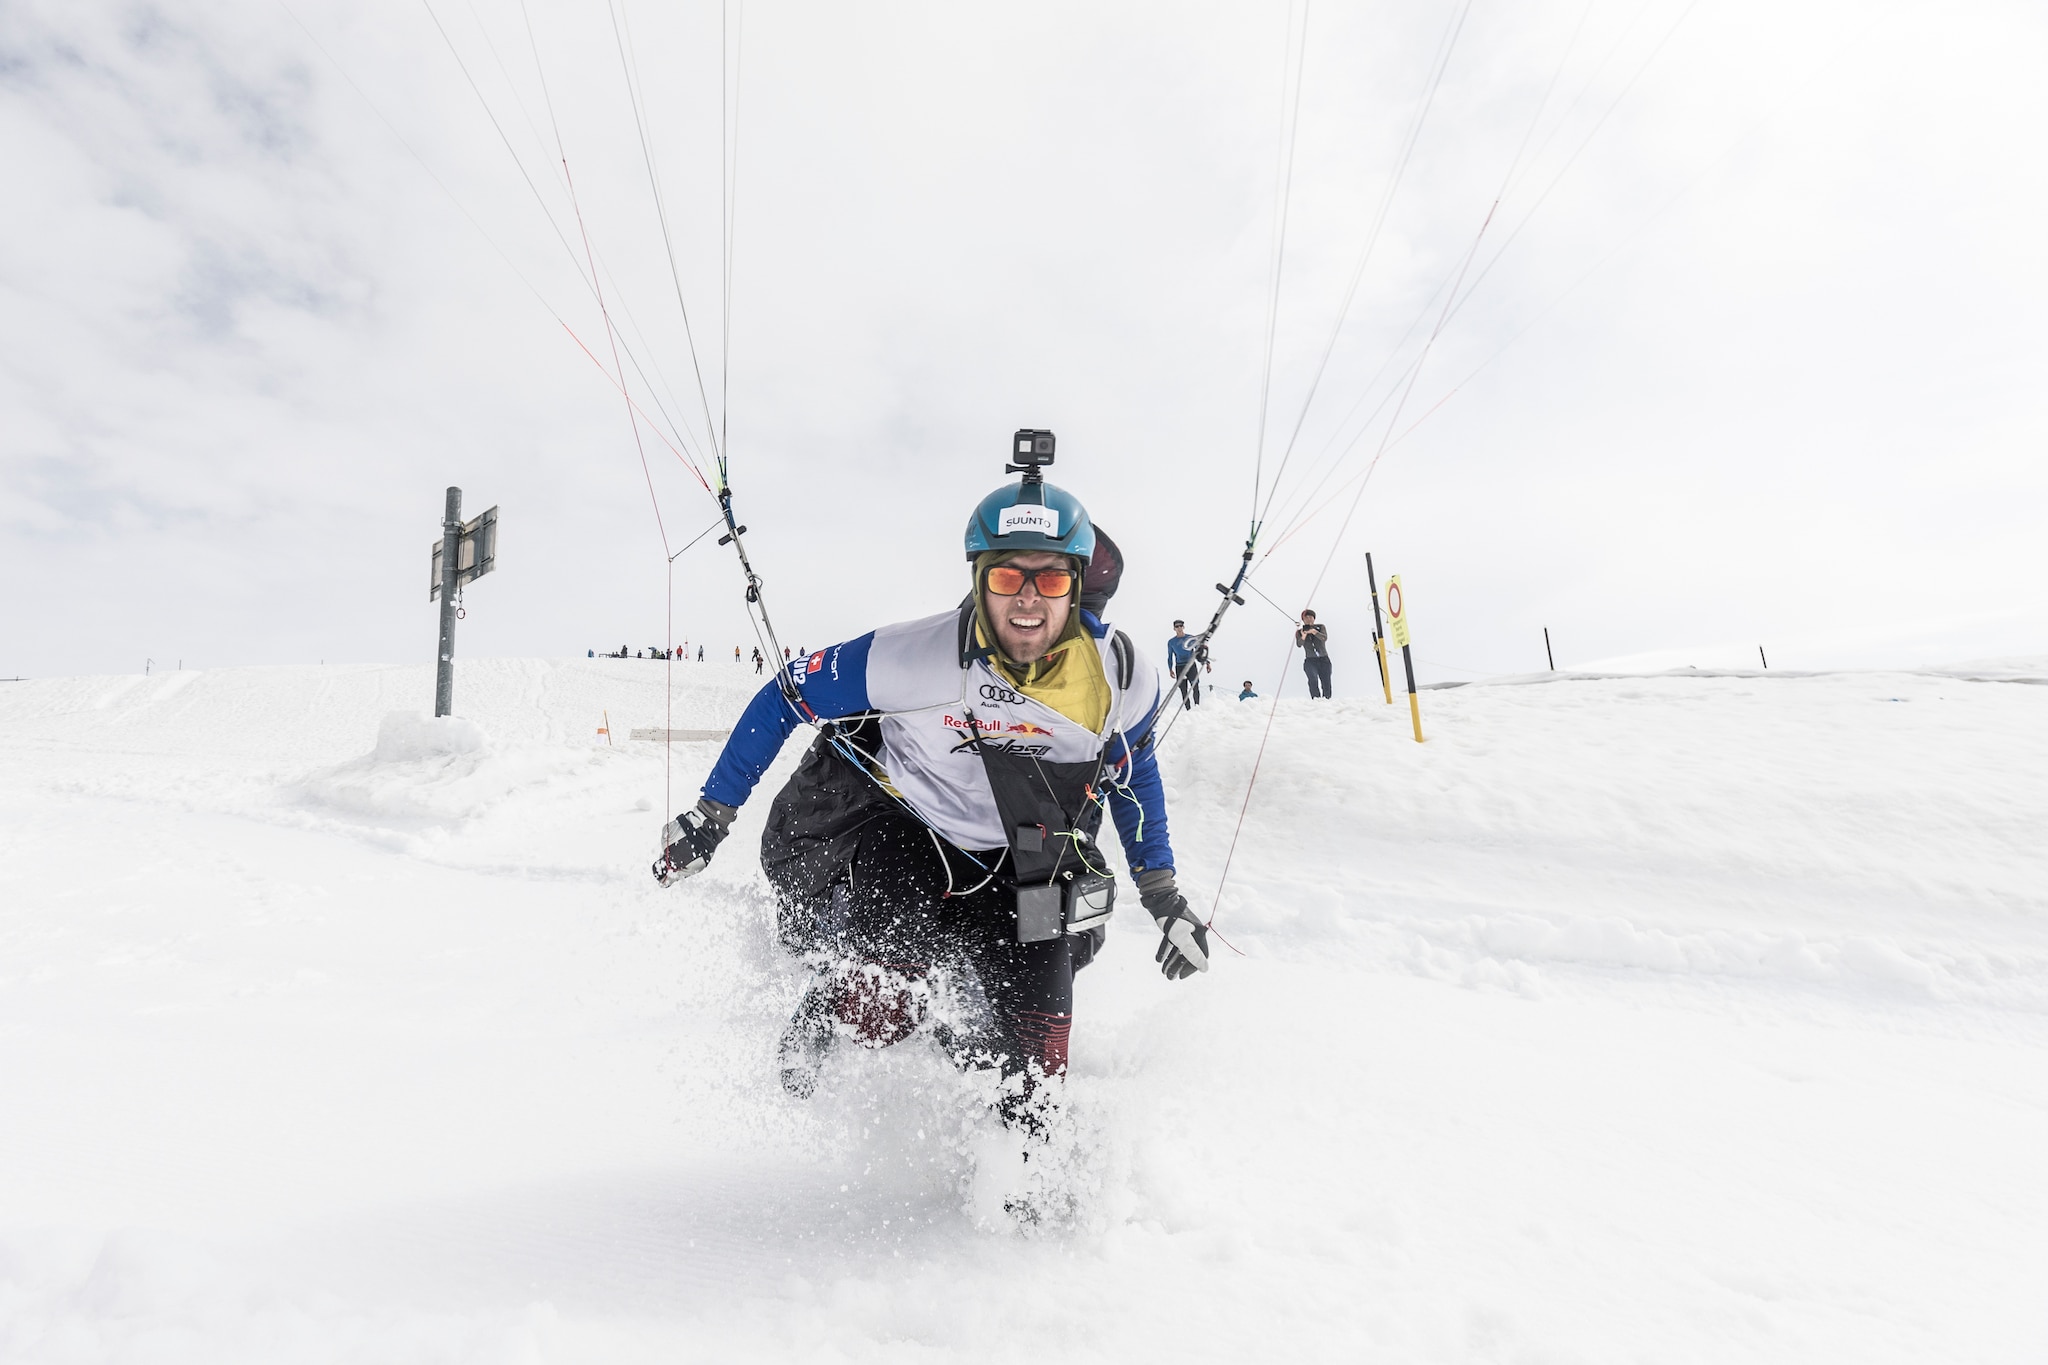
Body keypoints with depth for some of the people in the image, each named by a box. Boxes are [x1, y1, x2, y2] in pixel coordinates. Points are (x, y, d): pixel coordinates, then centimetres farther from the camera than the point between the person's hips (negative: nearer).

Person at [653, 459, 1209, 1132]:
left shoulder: (1120, 677, -17)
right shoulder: (913, 657, -27)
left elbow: (1133, 767, 5)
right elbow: (787, 697, -11)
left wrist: (1161, 890, 4)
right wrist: (712, 811, -5)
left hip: (1017, 867, 2)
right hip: (901, 833, -2)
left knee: (1034, 1050, -6)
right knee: (882, 999, -21)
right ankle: (803, 1053, 15)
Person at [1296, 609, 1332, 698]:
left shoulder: (1321, 627, 7)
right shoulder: (1299, 632, 6)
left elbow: (1324, 638, -13)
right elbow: (1299, 644, -12)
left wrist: (1313, 631, -30)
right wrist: (1303, 635, -33)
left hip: (1324, 659, 1)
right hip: (1310, 660, -1)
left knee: (1326, 683, 0)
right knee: (1313, 679, -26)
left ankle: (1326, 700, 17)